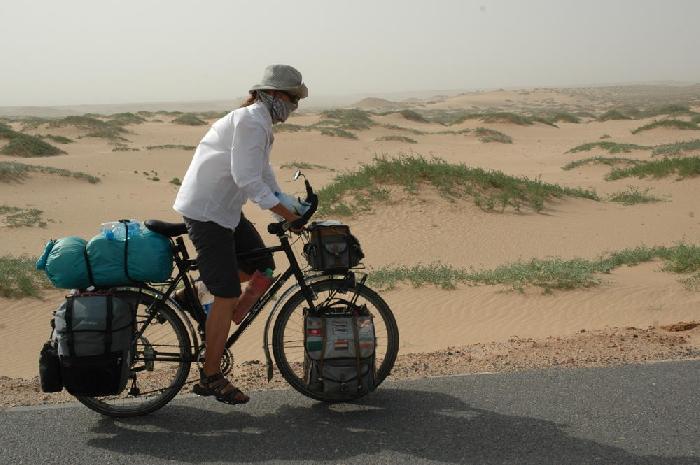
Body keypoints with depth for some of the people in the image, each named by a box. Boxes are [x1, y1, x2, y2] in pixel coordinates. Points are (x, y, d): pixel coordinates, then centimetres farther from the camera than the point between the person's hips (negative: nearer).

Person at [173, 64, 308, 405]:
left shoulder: (261, 122, 15)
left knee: (263, 267, 8)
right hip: (205, 211, -10)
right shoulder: (251, 121, -18)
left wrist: (291, 207, 14)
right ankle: (210, 377, 1)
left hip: (225, 209, 10)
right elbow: (247, 179, -26)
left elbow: (264, 174, 21)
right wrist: (288, 214, -25)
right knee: (228, 295, -9)